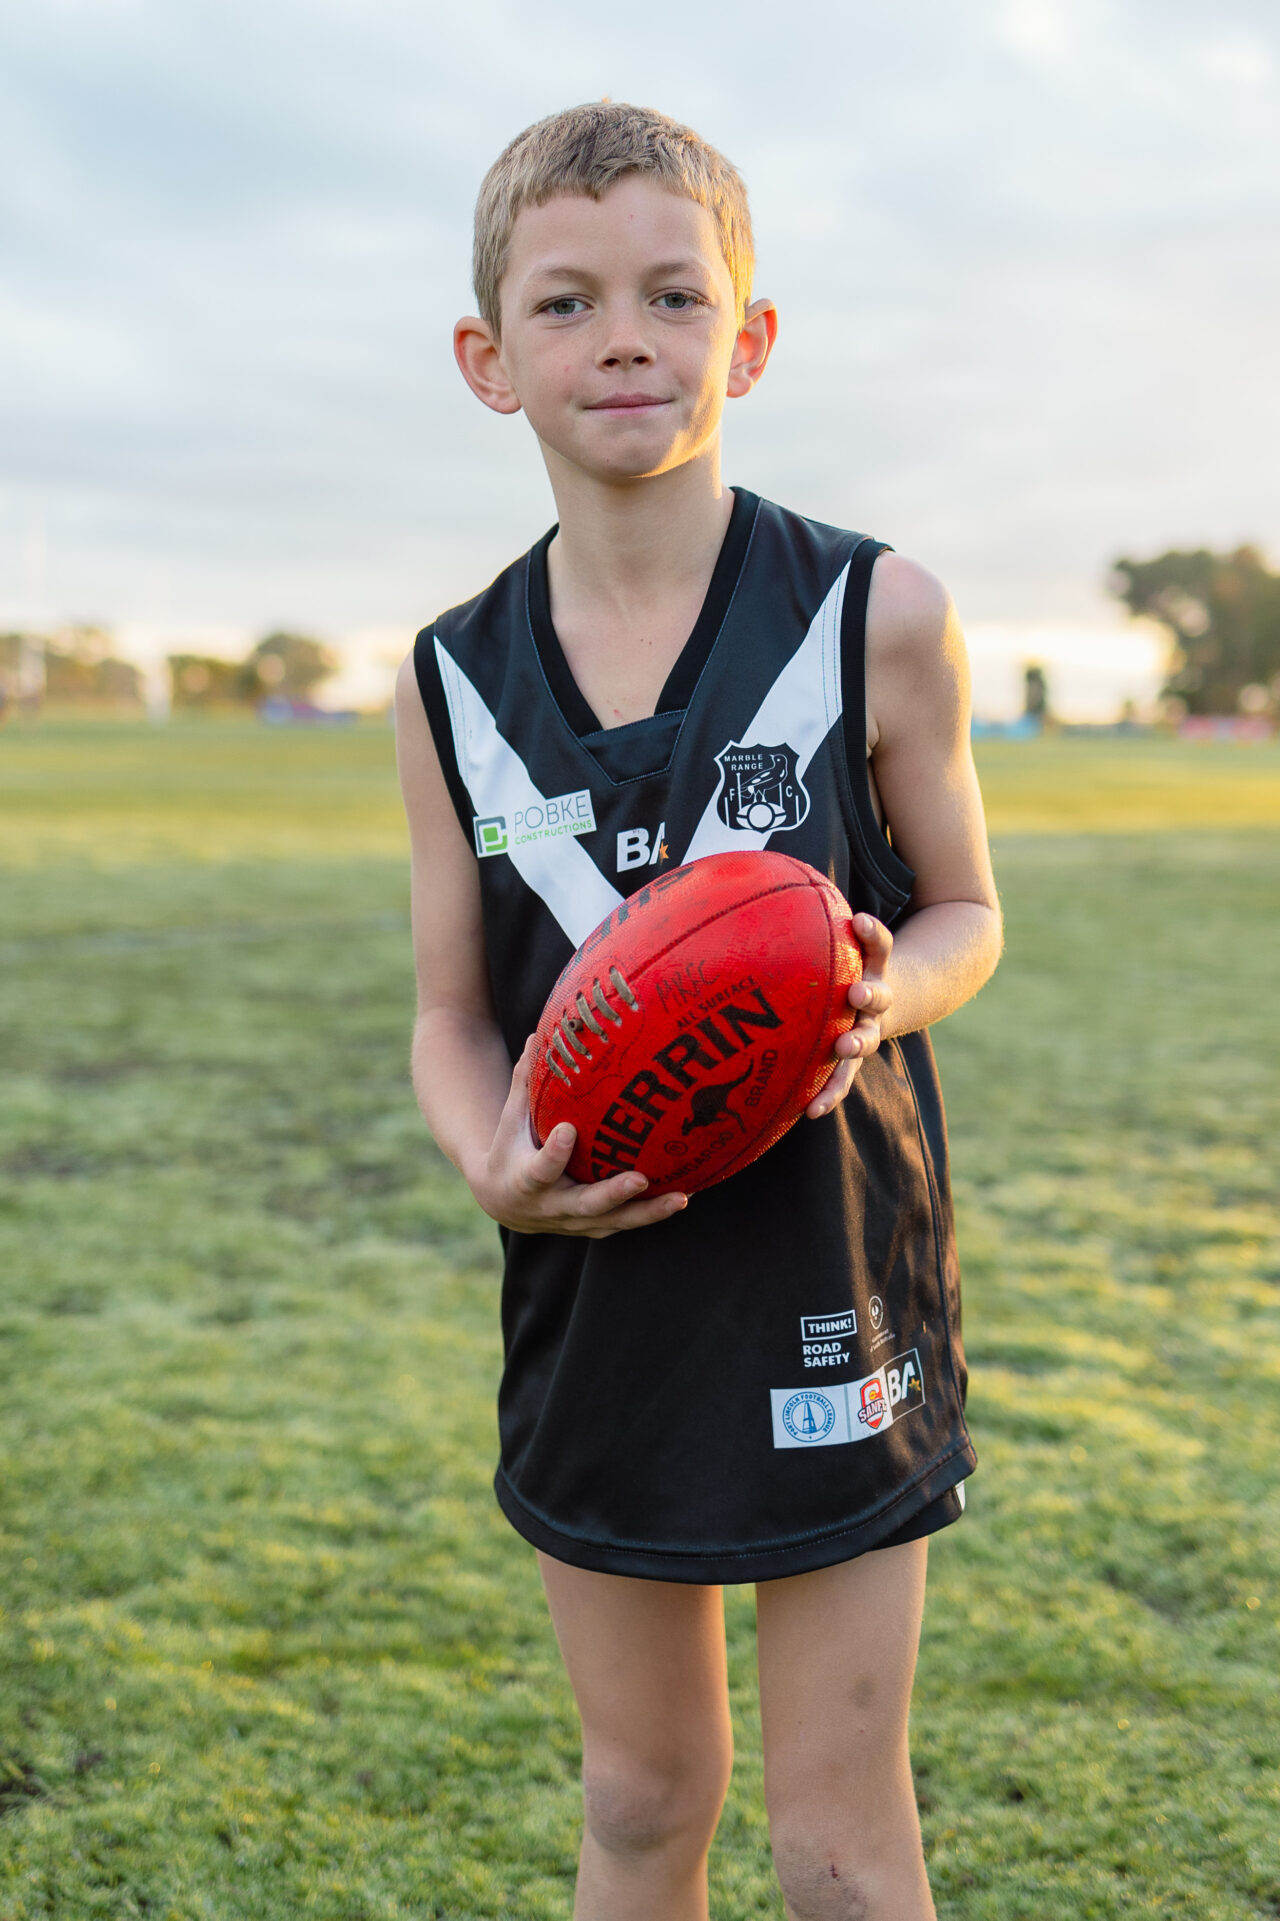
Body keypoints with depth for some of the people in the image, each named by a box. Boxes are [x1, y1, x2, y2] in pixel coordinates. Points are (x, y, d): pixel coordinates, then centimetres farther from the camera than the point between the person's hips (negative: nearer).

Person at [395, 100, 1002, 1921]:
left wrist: (883, 989, -20)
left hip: (830, 1280, -2)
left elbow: (965, 912, 3)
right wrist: (491, 1156, -16)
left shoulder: (878, 618, -8)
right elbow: (455, 1014, 5)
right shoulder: (453, 680, -1)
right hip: (596, 1289, 3)